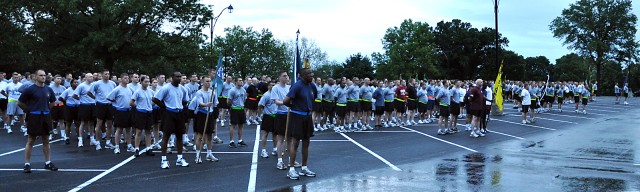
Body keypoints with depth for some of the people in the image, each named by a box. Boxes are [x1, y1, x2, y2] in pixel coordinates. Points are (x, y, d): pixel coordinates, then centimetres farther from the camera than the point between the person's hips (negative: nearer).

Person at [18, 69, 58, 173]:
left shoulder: (48, 90, 6)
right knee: (30, 141, 0)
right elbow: (20, 103, -4)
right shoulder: (30, 89, -9)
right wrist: (29, 110, 1)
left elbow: (52, 102, 23)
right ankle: (27, 164, 5)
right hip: (34, 117, -5)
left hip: (46, 117, 5)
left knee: (46, 141, 10)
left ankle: (48, 163, 17)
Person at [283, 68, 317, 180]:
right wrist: (294, 106, -3)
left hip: (308, 116, 7)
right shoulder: (297, 86, -17)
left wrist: (309, 108, 13)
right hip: (297, 116, -7)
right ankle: (291, 169, -1)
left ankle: (304, 168, 21)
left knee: (306, 143, 12)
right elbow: (286, 101, -21)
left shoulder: (312, 86, 5)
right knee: (295, 142, -5)